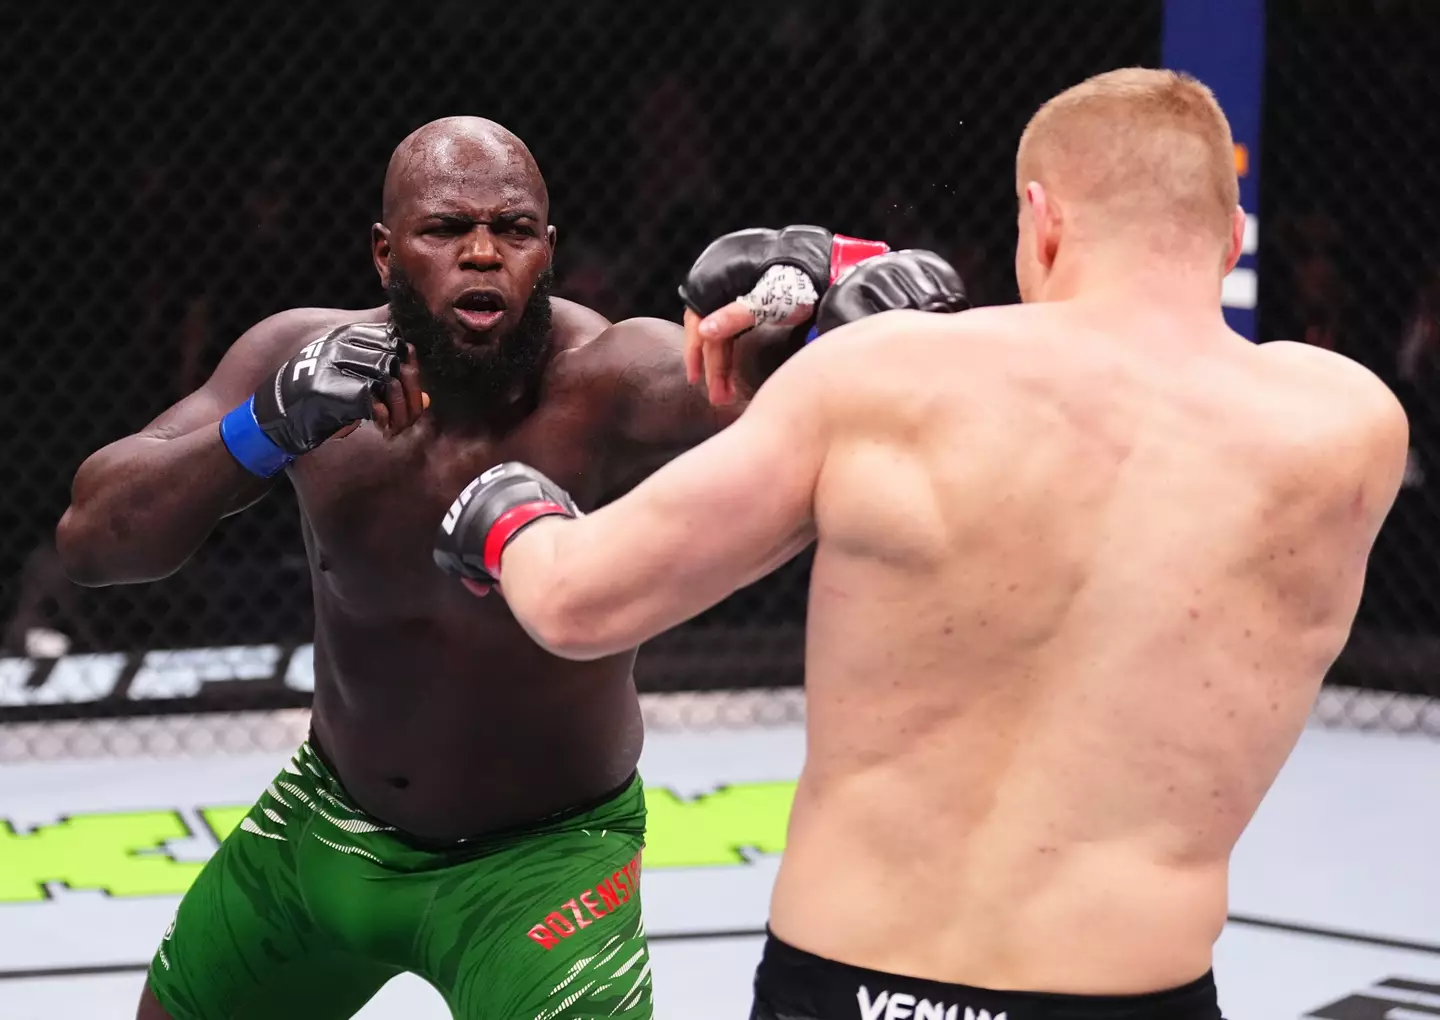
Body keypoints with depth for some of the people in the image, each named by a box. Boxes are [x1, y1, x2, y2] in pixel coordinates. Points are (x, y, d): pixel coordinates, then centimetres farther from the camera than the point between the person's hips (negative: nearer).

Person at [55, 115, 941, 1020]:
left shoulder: (613, 386, -29)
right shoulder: (301, 358, -15)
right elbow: (92, 539, -20)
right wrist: (269, 426, -35)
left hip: (542, 860, -5)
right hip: (326, 823, 5)